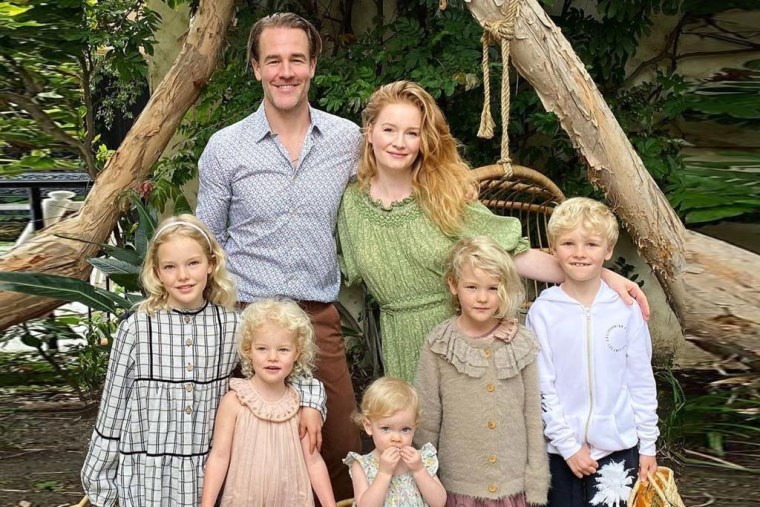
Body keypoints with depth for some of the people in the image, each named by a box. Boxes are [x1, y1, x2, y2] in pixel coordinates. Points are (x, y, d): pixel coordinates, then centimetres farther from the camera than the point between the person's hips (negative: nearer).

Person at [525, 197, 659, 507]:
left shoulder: (626, 308, -3)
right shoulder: (543, 312, -7)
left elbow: (641, 381, 3)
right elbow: (542, 387, -5)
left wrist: (648, 445, 5)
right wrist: (568, 445, -8)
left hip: (620, 446, 1)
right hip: (562, 449, -1)